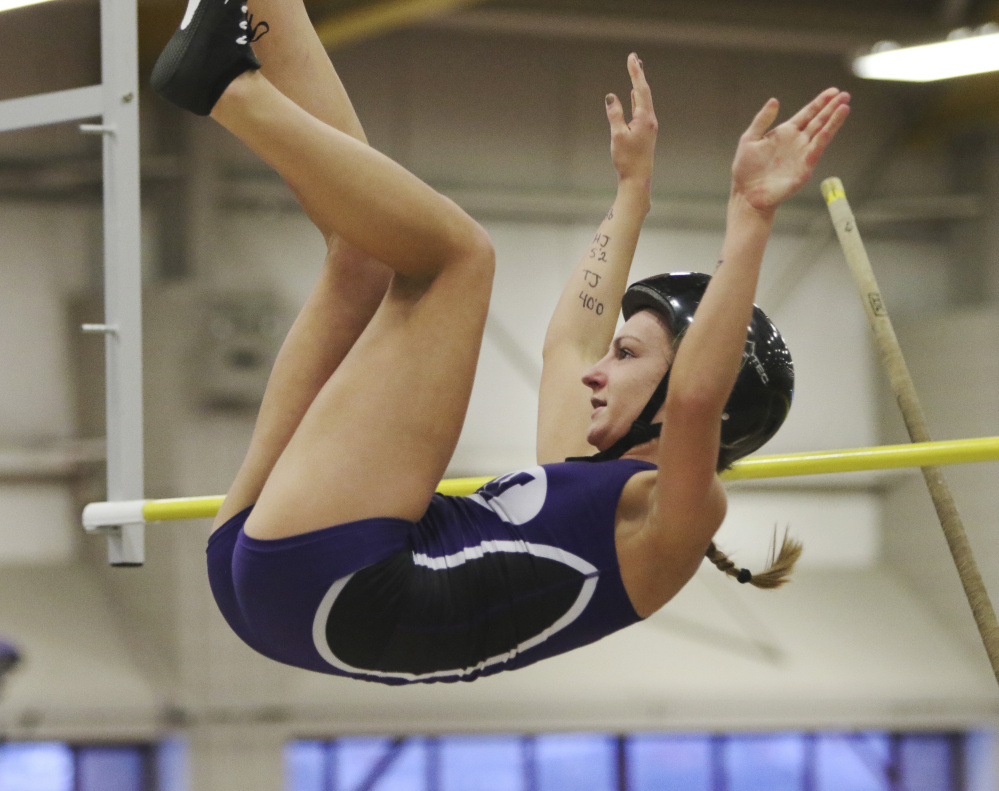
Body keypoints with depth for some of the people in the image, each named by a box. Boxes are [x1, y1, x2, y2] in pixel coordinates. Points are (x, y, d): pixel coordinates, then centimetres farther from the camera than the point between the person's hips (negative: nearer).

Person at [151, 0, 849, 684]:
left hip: (340, 594, -9)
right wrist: (633, 188, 51)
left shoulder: (668, 521, 0)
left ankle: (227, 84, -2)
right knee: (367, 254, 22)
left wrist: (752, 216, -22)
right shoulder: (585, 479, 27)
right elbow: (569, 341, 42)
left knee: (457, 252, -6)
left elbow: (697, 394, -21)